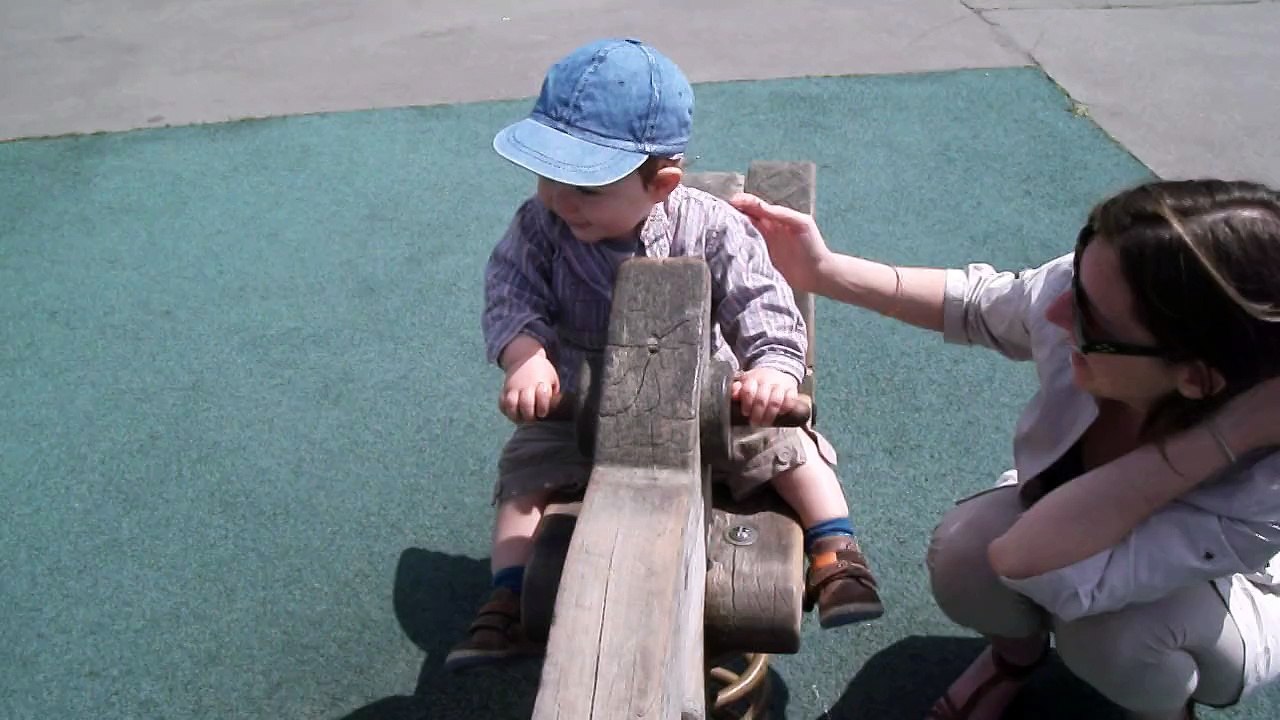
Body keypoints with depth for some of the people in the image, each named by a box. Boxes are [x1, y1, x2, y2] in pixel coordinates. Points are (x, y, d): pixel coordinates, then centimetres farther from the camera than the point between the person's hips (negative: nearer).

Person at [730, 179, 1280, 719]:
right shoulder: (1087, 290, -32)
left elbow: (1027, 561, -49)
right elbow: (975, 303, -9)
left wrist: (1228, 436, -53)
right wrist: (824, 272, -15)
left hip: (1199, 603, -3)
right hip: (1067, 521, 3)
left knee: (1113, 631, -34)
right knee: (962, 558, -25)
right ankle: (1017, 647, 12)